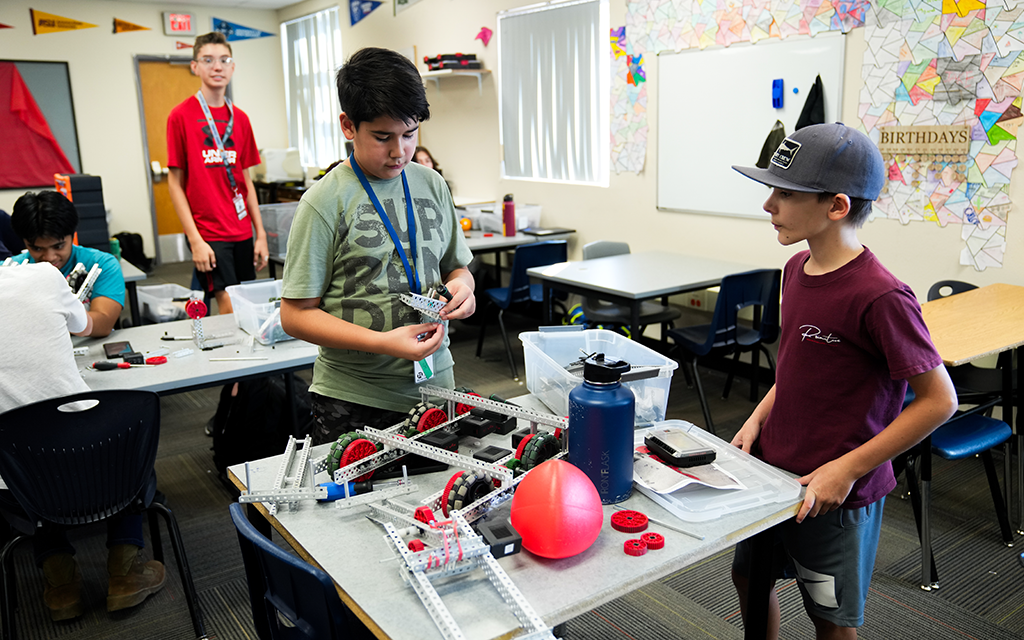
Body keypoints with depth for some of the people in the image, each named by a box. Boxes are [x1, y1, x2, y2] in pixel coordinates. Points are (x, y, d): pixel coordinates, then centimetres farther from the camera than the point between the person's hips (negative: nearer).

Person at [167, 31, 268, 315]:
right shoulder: (181, 116, -4)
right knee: (229, 307, -11)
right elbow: (175, 184, -4)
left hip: (242, 232, 5)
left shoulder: (240, 118, 10)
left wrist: (260, 233, 9)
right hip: (207, 233, -5)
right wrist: (195, 239, -12)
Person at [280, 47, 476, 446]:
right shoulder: (326, 202, -10)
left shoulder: (433, 186, 5)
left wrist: (461, 283, -7)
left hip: (435, 386, 5)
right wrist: (384, 343, -22)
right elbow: (296, 315, -10)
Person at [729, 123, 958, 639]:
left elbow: (939, 400, -19)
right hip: (771, 467, 7)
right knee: (748, 578, 22)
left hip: (833, 490, -7)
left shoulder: (879, 297, -24)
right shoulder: (797, 268, 2)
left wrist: (846, 469, -20)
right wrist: (758, 419, 2)